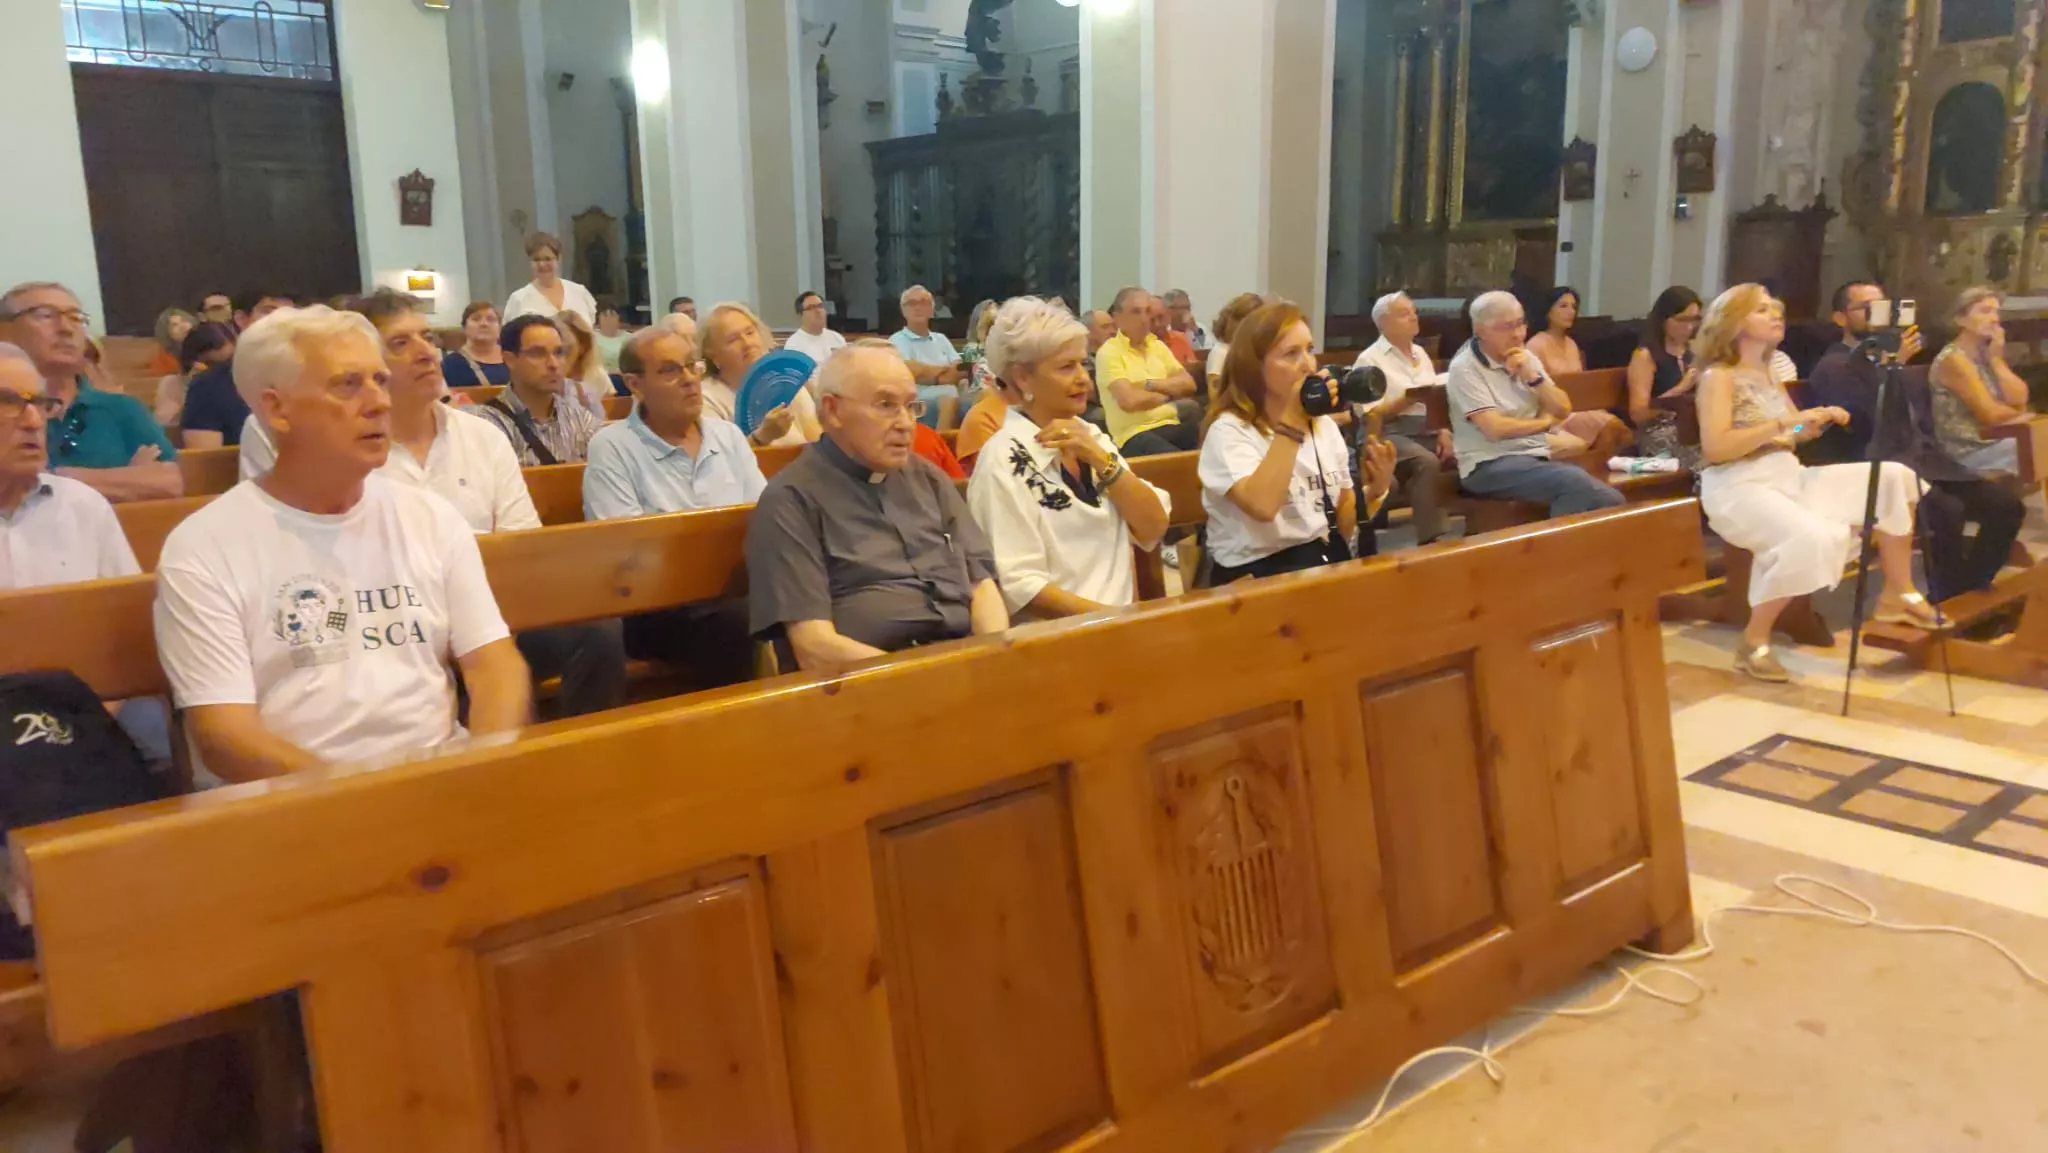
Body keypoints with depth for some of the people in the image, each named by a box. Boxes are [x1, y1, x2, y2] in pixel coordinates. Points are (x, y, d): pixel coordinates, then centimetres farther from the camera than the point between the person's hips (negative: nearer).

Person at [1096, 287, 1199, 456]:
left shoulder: (1158, 345, 19)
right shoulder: (1109, 352, -3)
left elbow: (1188, 384, 9)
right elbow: (1129, 401, -16)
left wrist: (1149, 384, -6)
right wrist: (1169, 393, 1)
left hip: (1171, 426, 7)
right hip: (1134, 434, -6)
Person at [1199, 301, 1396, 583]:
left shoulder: (1324, 425, 12)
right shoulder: (1229, 430, -9)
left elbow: (1343, 523, 16)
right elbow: (1262, 507, -28)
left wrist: (1374, 490, -4)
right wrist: (1291, 421, -22)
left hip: (1326, 560, 7)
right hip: (1257, 573, -7)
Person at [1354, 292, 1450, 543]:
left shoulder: (1420, 353, 20)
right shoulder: (1370, 359, -1)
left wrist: (1443, 433, -3)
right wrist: (1408, 400, -17)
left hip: (1428, 430, 6)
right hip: (1390, 433, -6)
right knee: (1427, 462, -35)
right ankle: (1430, 539, -33)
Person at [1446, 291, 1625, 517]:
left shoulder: (1526, 358, 13)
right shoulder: (1465, 369, -9)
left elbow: (1563, 410, 11)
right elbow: (1495, 429, -18)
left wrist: (1533, 376, -6)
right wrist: (1546, 423, -1)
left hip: (1536, 457, 7)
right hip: (1489, 466, -7)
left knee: (1610, 499, -14)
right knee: (1573, 481, -31)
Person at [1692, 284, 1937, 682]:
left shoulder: (1767, 374, 17)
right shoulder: (1718, 377, -8)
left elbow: (1793, 435, 21)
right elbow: (1714, 448, -21)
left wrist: (1821, 420, 0)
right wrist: (1784, 424, -21)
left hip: (1790, 476, 9)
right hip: (1739, 486, -9)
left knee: (1894, 477, 3)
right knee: (1812, 537, -36)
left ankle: (1898, 594, 13)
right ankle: (1754, 641, -21)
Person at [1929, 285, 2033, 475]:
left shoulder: (1986, 354, 11)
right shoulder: (1954, 360, -15)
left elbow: (2019, 400, 1)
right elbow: (1991, 415, -18)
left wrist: (1997, 359, -4)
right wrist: (2026, 416, 2)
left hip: (1998, 440, 8)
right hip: (1971, 453, -8)